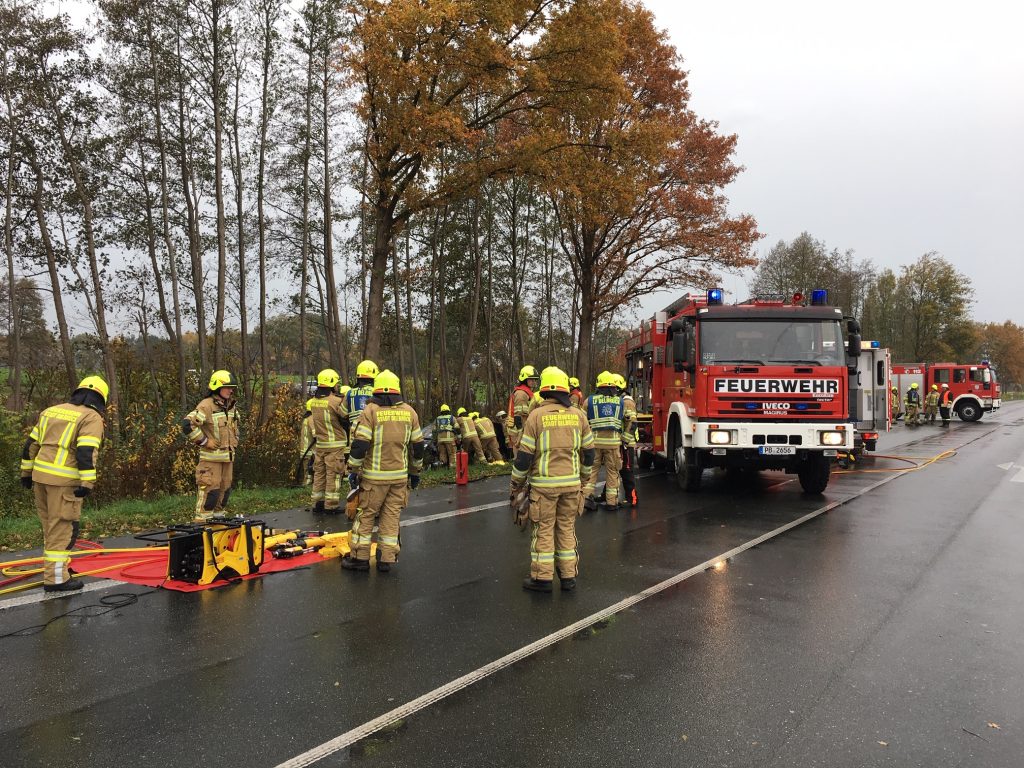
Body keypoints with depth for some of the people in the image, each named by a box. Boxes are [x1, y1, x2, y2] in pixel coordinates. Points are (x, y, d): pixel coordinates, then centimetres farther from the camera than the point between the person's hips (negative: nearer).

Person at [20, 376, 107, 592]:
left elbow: (31, 445, 18)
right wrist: (87, 483, -18)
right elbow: (86, 452, -18)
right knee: (62, 528, -1)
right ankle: (56, 578, 1)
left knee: (51, 525, 20)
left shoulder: (50, 411, 17)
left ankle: (57, 565, 34)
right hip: (64, 480, -7)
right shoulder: (92, 418, -6)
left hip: (40, 476, 8)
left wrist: (26, 472, 24)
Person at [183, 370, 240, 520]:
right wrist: (204, 441, -18)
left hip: (228, 456, 8)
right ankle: (201, 521, -1)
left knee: (225, 489, 13)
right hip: (211, 457, -8)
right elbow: (187, 424, -24)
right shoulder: (206, 406, -14)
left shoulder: (230, 406, 13)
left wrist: (234, 442, 21)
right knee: (210, 490, -9)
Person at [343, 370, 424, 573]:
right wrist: (415, 472, 19)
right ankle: (387, 559, 12)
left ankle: (360, 557, 12)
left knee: (365, 514, 8)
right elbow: (417, 445, 9)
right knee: (392, 516, 9)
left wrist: (353, 470, -3)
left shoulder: (371, 410, -8)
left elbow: (360, 443, -13)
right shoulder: (409, 412, 5)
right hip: (400, 476, 3)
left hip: (374, 476, -3)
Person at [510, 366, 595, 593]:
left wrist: (517, 483, 3)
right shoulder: (578, 415, 3)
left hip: (544, 483, -3)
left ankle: (542, 577, 10)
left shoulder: (537, 416, -9)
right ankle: (568, 576, 19)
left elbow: (524, 454, -8)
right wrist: (584, 476, 24)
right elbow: (589, 450, 9)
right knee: (566, 528, 14)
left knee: (543, 529, 6)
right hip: (571, 483, 4)